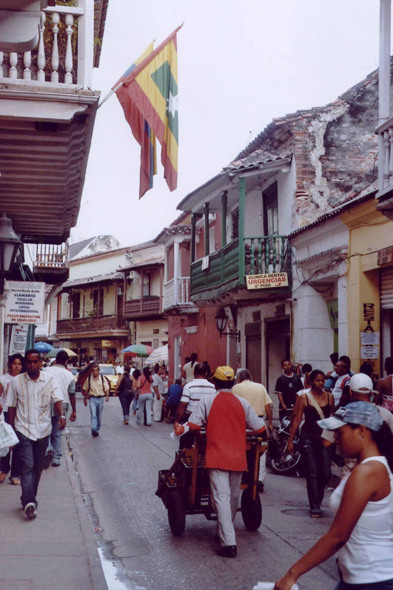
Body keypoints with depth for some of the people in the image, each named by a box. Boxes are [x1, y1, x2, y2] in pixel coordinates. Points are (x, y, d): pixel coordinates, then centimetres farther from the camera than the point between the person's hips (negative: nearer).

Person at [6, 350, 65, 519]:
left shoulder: (50, 380, -2)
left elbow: (57, 399, -12)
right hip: (23, 429, -2)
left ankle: (28, 499, 24)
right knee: (27, 466, -14)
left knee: (37, 467, 10)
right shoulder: (16, 382, -2)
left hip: (43, 430, 2)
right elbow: (12, 407, 4)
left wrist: (61, 415, -31)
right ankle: (29, 502, -22)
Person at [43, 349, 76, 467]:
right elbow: (72, 394, 4)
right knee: (57, 434, 12)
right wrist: (74, 411, 12)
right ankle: (56, 459, 15)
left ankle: (48, 450, -19)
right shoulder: (69, 375, 2)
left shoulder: (47, 371, -4)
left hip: (47, 406, -2)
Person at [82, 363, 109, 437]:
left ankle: (97, 429, 26)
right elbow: (85, 389, 7)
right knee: (93, 414, -16)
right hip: (92, 399, -2)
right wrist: (85, 399, 9)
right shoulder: (88, 378, -2)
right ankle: (94, 430, -24)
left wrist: (107, 395, -16)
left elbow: (106, 388, 1)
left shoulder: (102, 378, 0)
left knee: (99, 415, 11)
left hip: (100, 398, 2)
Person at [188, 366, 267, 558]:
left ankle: (228, 543, -14)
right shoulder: (242, 403, 5)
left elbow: (193, 425, -9)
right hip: (238, 458, 3)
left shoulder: (207, 400, -2)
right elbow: (260, 428, 6)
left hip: (217, 458, -3)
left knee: (221, 498, -6)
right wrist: (264, 437, 28)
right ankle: (225, 532, 34)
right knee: (234, 497, 18)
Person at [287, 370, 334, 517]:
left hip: (324, 438, 3)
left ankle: (317, 498, 26)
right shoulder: (304, 397, -3)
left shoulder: (329, 397, 5)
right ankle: (314, 508, 4)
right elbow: (297, 420, -2)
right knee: (312, 473, -3)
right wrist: (290, 441, -3)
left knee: (326, 474, 0)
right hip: (308, 438, -3)